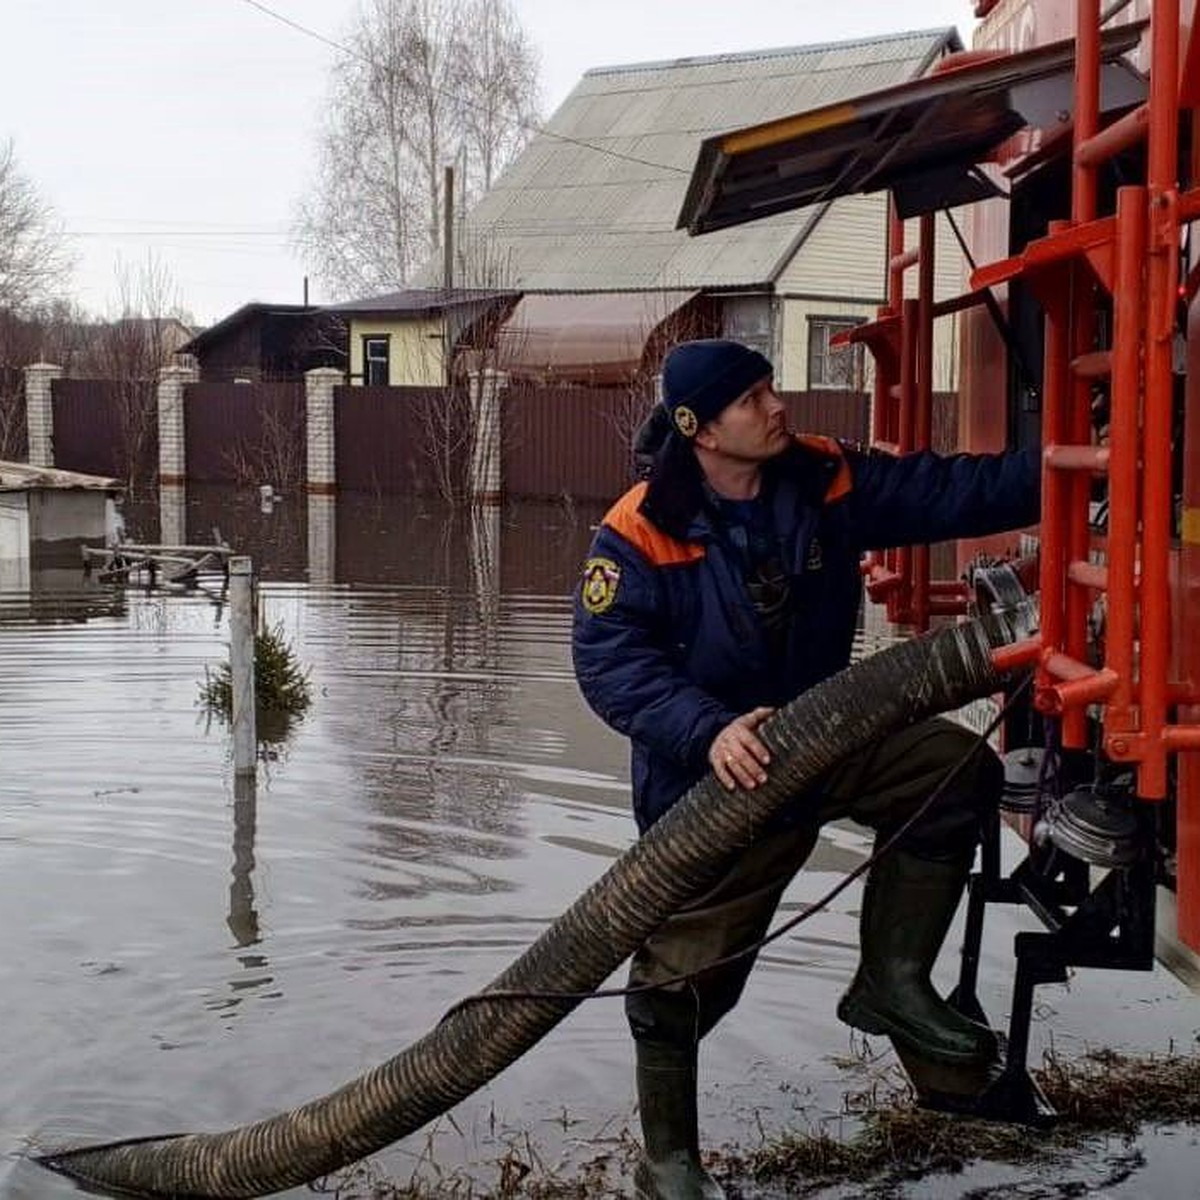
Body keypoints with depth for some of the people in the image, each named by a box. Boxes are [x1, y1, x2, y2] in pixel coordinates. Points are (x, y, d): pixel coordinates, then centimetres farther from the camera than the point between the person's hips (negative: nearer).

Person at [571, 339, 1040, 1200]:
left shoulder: (827, 481, -6)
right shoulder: (641, 534, -20)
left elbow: (953, 492, -5)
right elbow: (609, 661, -26)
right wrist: (707, 731, -38)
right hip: (709, 781, -5)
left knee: (958, 771, -13)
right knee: (685, 973, 2)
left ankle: (893, 981, 0)